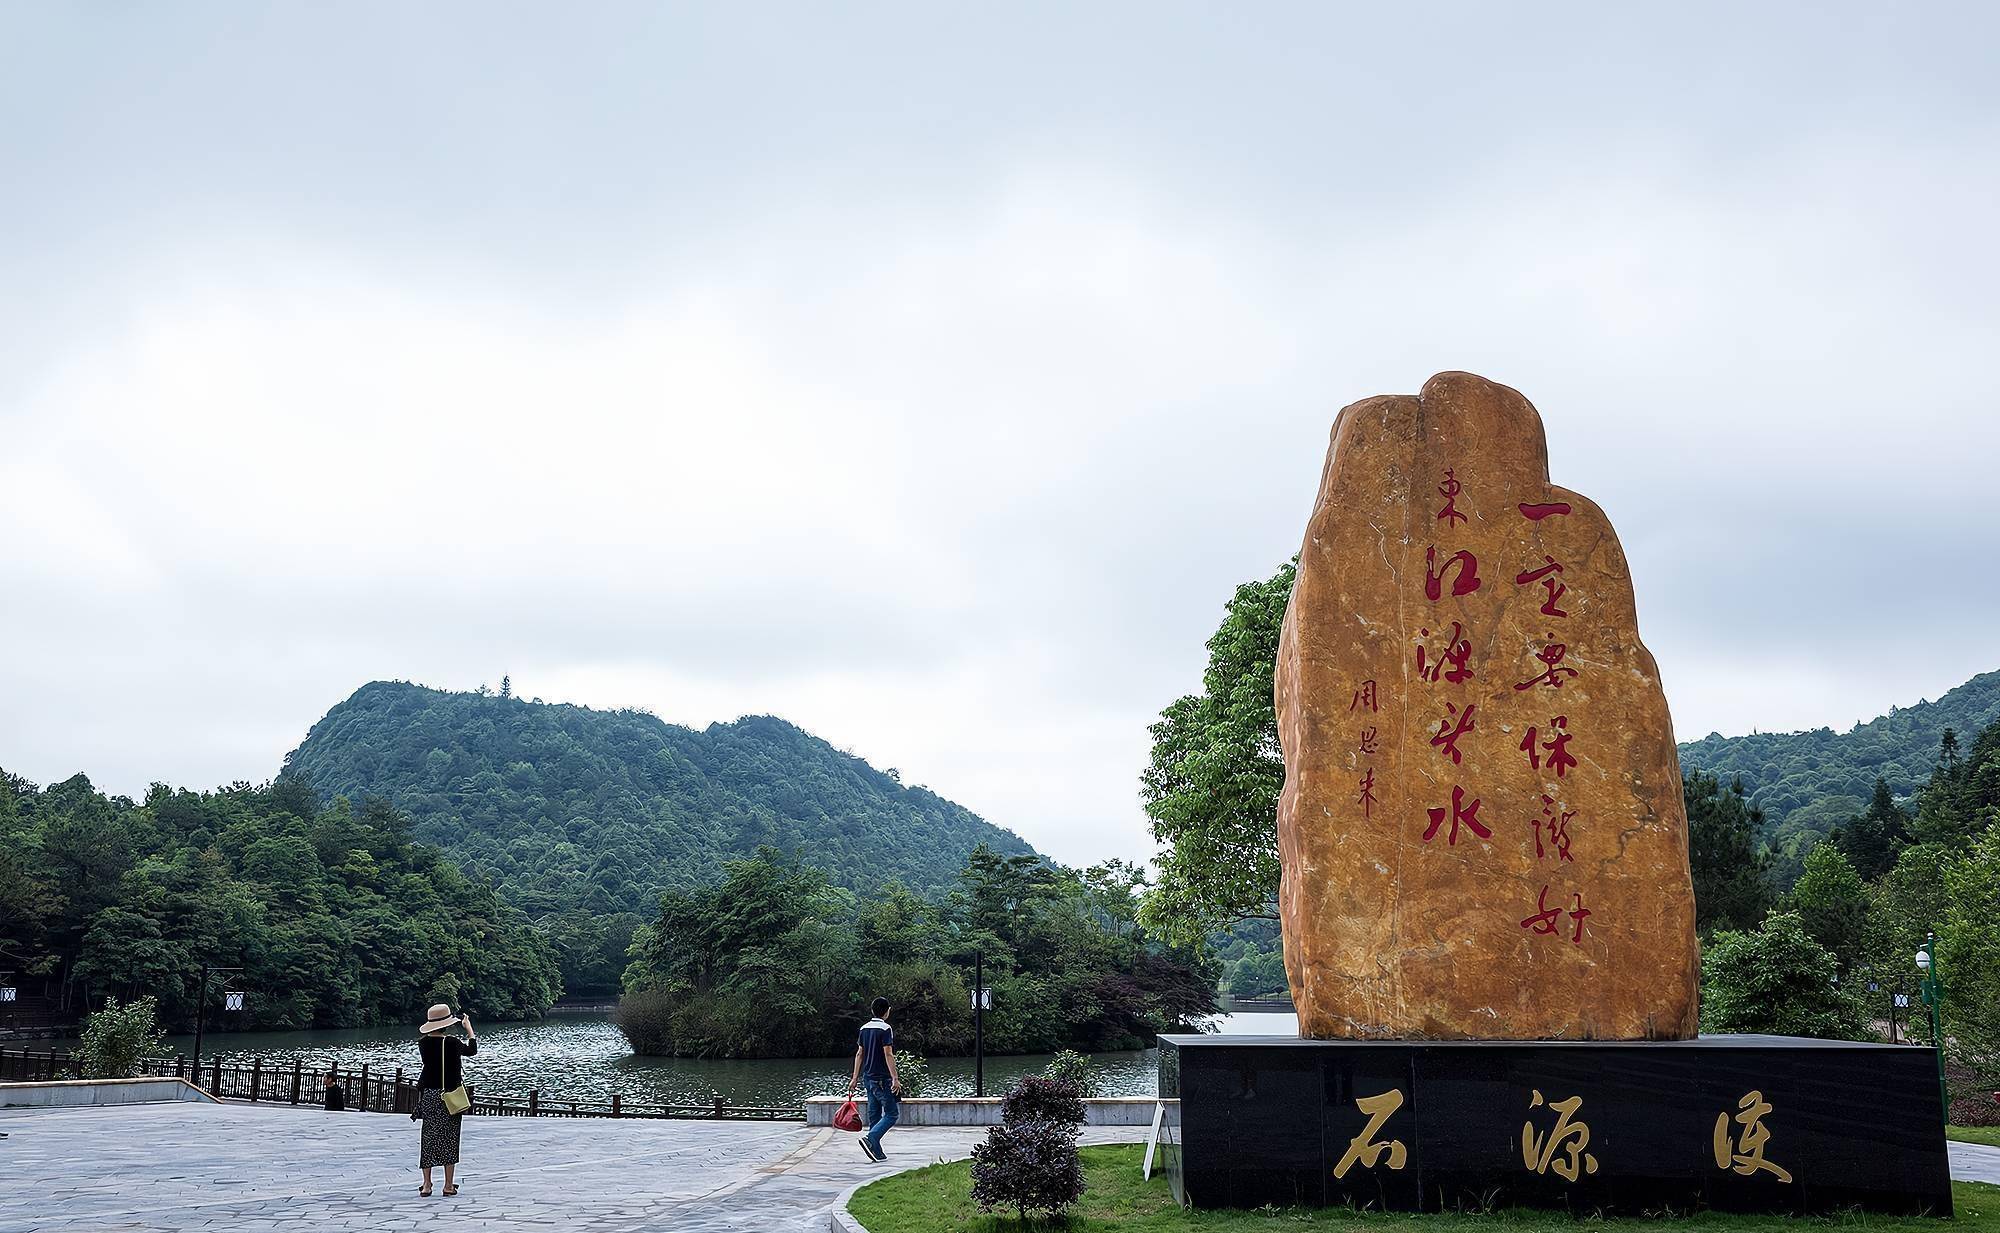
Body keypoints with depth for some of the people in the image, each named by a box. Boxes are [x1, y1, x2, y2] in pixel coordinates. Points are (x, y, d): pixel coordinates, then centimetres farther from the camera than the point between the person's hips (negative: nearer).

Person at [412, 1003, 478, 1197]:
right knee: (449, 1137, 6)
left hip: (428, 1094, 3)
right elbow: (472, 1050, 5)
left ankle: (426, 1184, 8)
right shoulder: (452, 1043, -14)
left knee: (429, 1137, 9)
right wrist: (469, 1027, 16)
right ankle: (449, 1185, 8)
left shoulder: (423, 1043, -5)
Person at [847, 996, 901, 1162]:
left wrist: (855, 1078, 16)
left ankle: (877, 1152, 11)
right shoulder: (885, 1029, -13)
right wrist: (895, 1078, -19)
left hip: (868, 1078, 8)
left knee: (874, 1114, 11)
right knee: (891, 1113, -4)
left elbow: (859, 1054, 13)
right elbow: (888, 1055, -18)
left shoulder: (864, 1028, 10)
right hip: (882, 1079, -8)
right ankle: (870, 1138, -21)